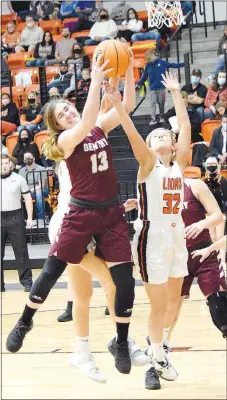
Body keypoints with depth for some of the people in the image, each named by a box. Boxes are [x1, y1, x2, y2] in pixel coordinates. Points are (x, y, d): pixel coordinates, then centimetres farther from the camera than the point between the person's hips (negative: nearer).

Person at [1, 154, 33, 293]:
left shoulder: (19, 179, 2)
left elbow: (28, 198, 5)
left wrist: (30, 218, -2)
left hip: (15, 218, -2)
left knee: (21, 252, 1)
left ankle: (27, 281, 6)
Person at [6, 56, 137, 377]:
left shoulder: (100, 128, 6)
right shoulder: (65, 139, -8)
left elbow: (128, 105, -3)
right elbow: (86, 123, -28)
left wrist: (127, 71, -18)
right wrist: (97, 80, -34)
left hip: (112, 212, 4)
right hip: (82, 213, -3)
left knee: (125, 280, -1)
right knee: (52, 271, 0)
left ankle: (121, 343, 13)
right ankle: (24, 323, 22)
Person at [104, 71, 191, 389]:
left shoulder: (180, 163, 8)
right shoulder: (147, 164, -5)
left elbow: (186, 127, 4)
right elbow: (132, 133, -19)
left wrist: (176, 93, 5)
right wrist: (117, 104, -32)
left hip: (177, 237, 6)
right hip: (152, 237, -5)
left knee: (173, 300, 13)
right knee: (158, 304, -2)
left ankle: (156, 345, 30)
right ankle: (158, 362, 9)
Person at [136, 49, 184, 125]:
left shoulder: (162, 62, -4)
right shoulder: (148, 65, 0)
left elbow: (172, 65, 2)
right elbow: (144, 76, 6)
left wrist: (183, 64, -1)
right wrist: (138, 84, 4)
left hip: (161, 87, 0)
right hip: (152, 88, 0)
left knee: (161, 103, 9)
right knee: (153, 103, -6)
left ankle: (162, 117, 23)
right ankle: (153, 119, -8)